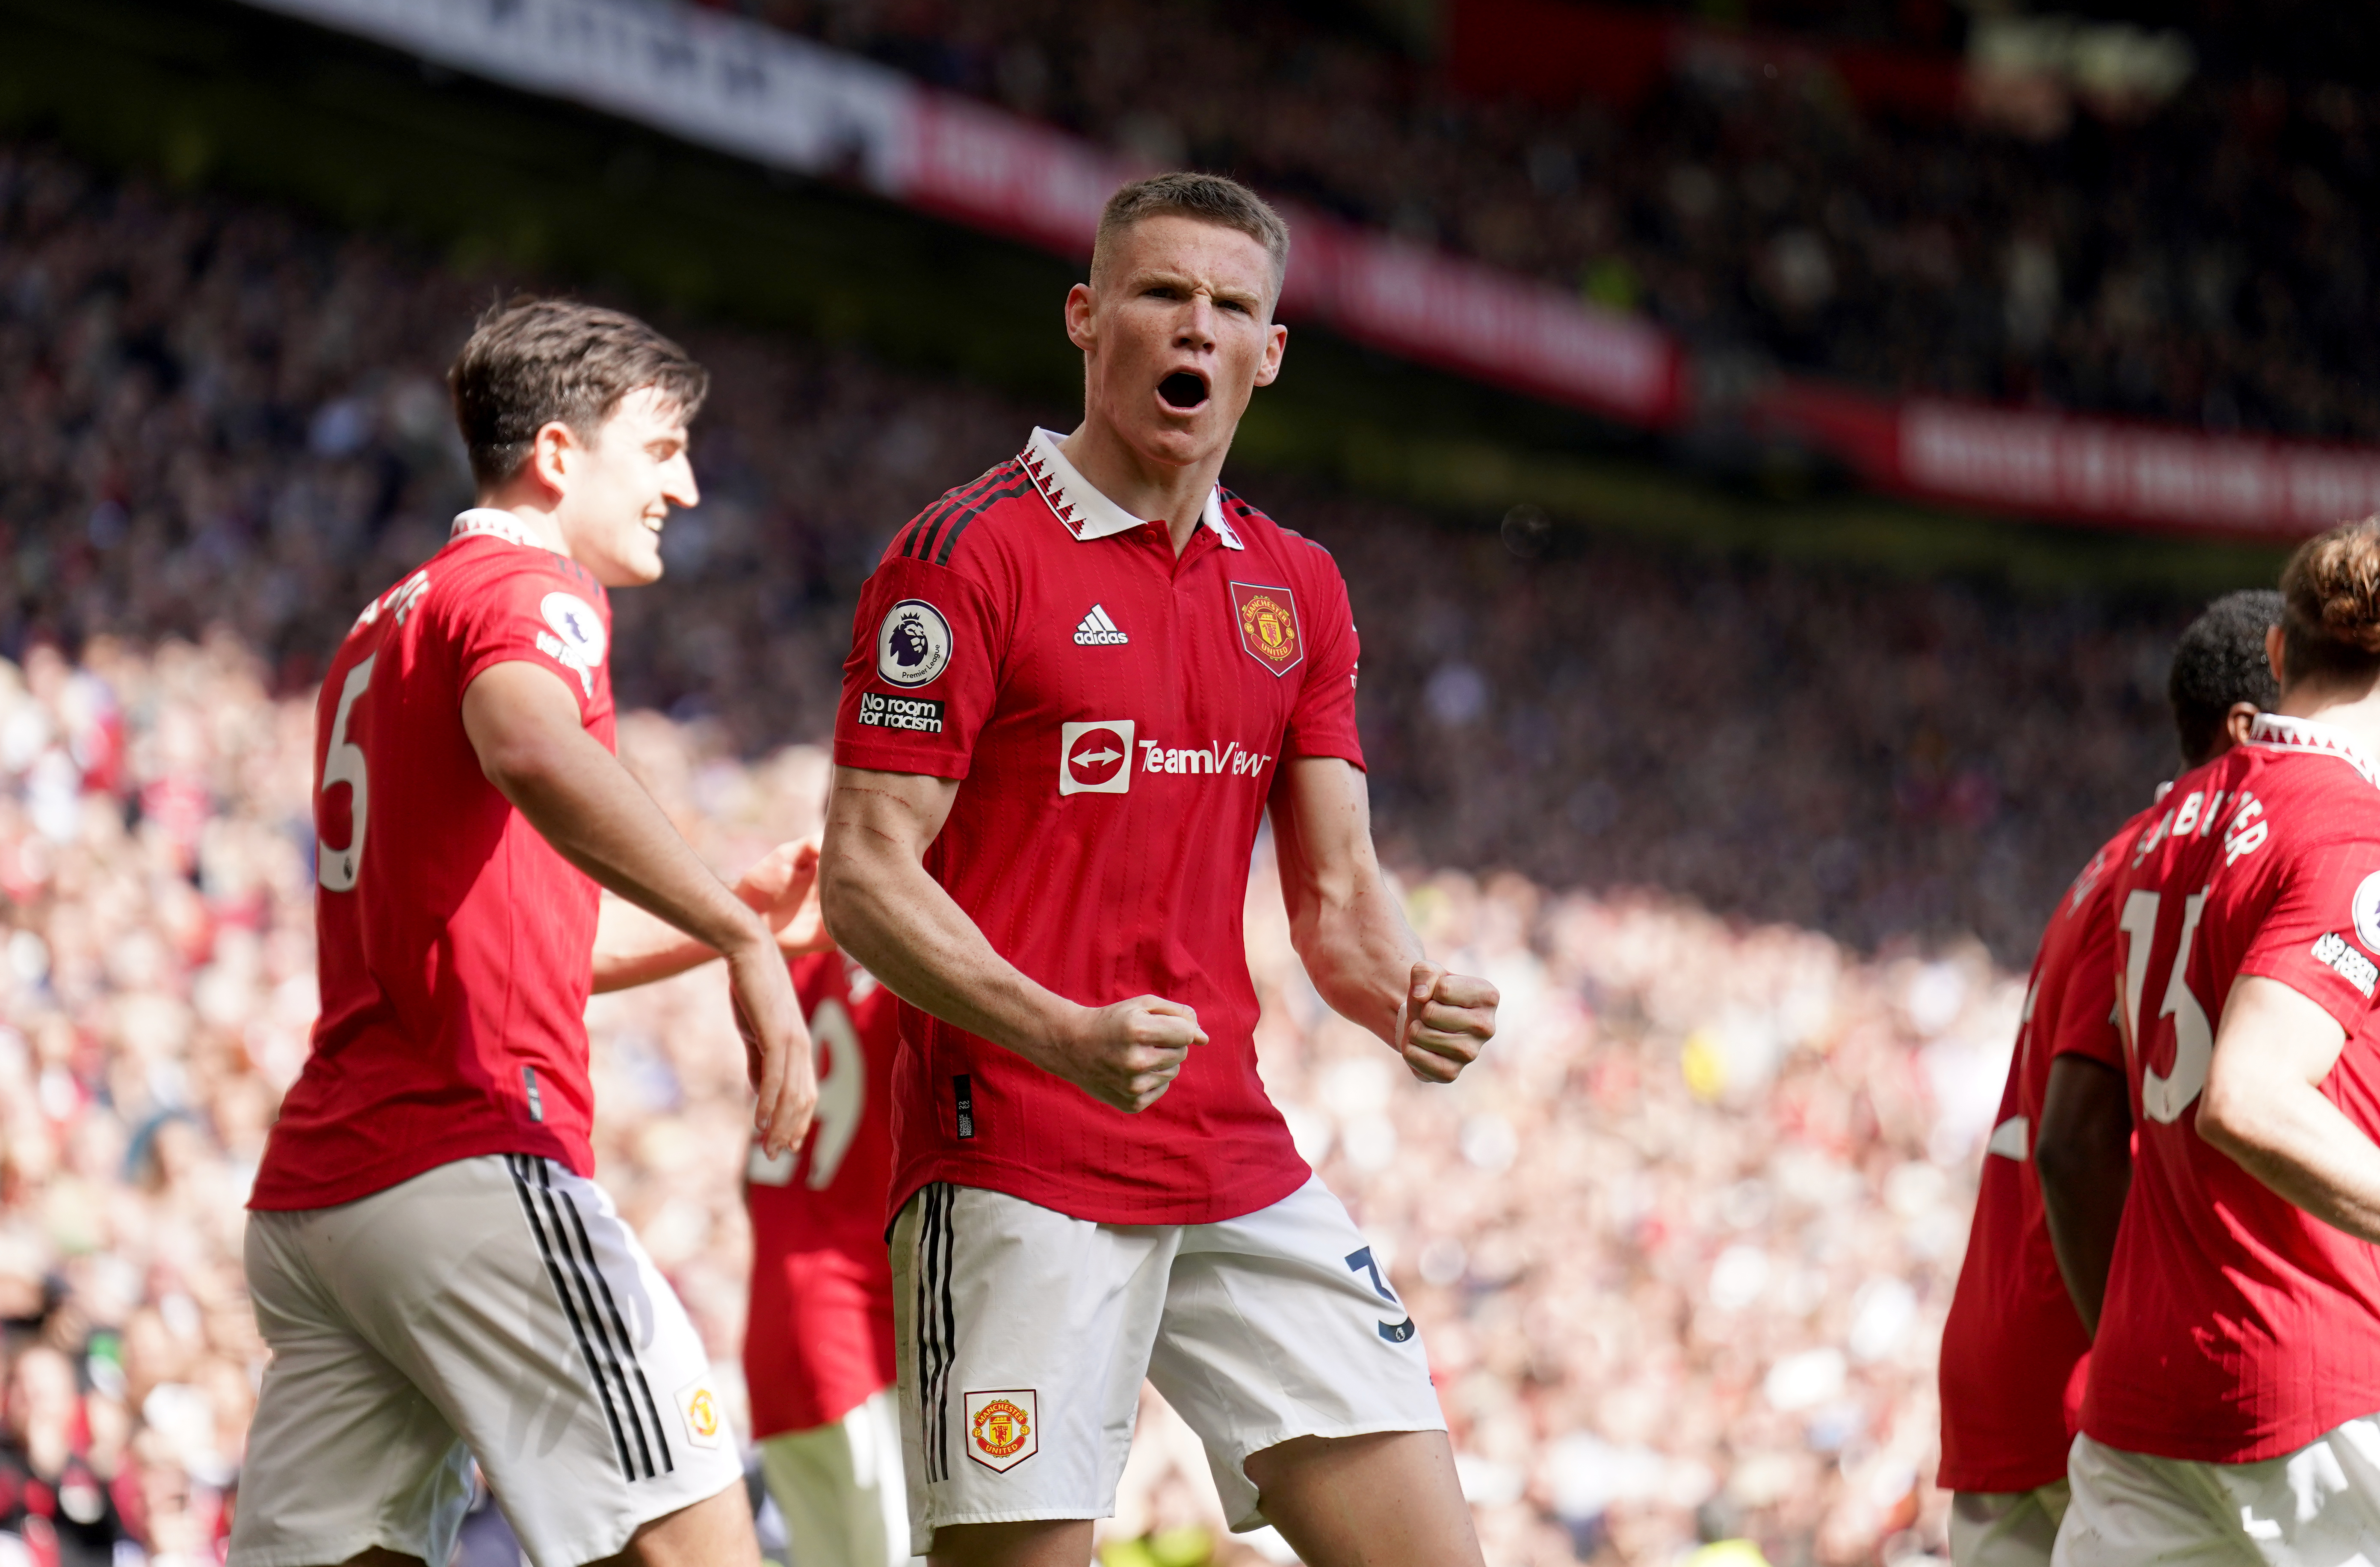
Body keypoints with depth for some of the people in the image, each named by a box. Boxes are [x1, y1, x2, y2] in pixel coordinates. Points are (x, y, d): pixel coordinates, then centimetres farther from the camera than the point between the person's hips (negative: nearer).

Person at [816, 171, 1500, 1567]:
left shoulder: (1297, 588, 15)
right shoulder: (970, 556, -5)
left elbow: (1337, 890, 16)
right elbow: (865, 873, -10)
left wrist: (1406, 998, -8)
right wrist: (1064, 1039, -25)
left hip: (1239, 1168, 6)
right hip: (1015, 1175, -6)